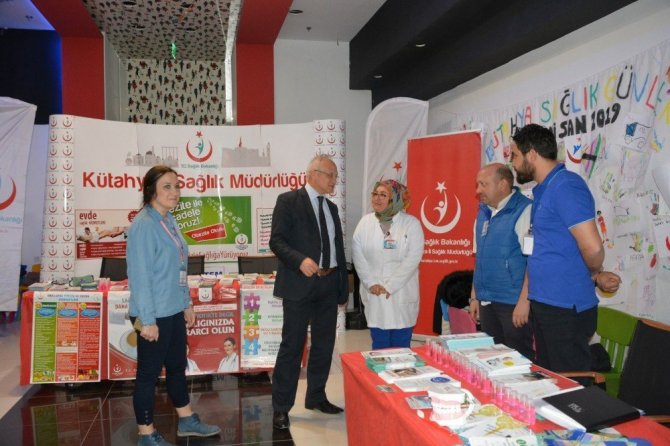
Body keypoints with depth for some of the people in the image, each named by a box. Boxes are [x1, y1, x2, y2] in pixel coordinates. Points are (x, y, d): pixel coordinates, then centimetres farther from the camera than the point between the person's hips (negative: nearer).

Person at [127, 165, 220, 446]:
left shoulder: (169, 221, 8)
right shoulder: (144, 224, -18)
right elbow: (139, 275, -20)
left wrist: (186, 304, 16)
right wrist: (147, 319, -21)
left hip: (173, 310, 9)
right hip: (154, 314, -9)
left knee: (177, 366, 20)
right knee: (149, 372, 6)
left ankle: (186, 421, 36)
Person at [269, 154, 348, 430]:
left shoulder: (331, 208, 16)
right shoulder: (289, 201, -4)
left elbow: (338, 249, 17)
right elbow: (276, 240, -12)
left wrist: (343, 288, 13)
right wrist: (300, 260, -29)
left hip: (328, 285, 7)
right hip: (299, 284, -6)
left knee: (324, 345, 14)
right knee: (292, 346, 0)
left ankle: (316, 398, 30)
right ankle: (281, 407, 12)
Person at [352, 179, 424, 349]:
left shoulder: (411, 223, -2)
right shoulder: (365, 222, 6)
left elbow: (413, 258, -10)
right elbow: (358, 255, 2)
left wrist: (389, 286, -13)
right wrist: (371, 283, -9)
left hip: (401, 295, -2)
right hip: (374, 295, 2)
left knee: (400, 348, 5)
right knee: (379, 347, 9)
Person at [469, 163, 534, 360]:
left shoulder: (524, 211, -12)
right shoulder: (483, 213, 11)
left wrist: (524, 301, -19)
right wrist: (474, 297, 15)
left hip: (514, 304, -7)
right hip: (487, 302, 7)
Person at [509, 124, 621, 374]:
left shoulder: (566, 186, -16)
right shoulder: (543, 190, 14)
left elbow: (592, 247, -22)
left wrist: (595, 275, -2)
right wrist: (596, 277, 7)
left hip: (566, 308, -9)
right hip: (544, 304, 9)